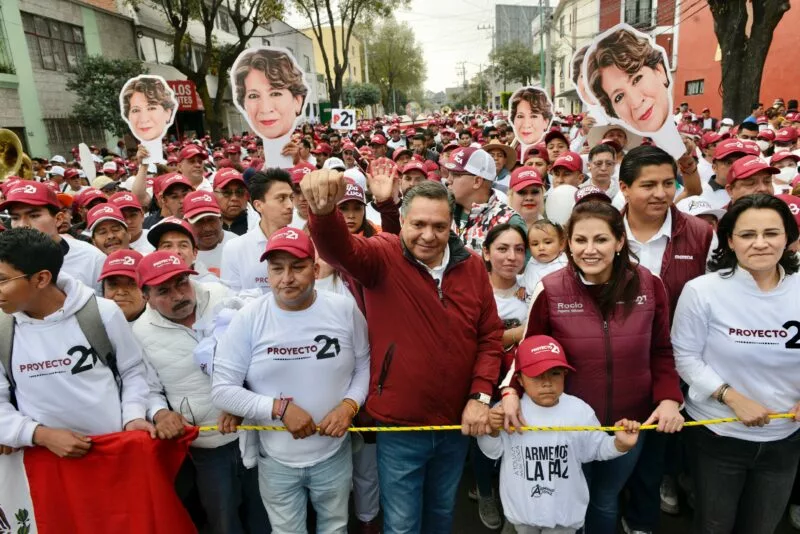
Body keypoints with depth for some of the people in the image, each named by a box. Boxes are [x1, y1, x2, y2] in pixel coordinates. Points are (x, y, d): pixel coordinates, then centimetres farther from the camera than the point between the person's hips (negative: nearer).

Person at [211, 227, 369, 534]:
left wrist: (349, 405, -16)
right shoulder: (248, 319, -15)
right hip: (277, 461, -1)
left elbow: (364, 364, 1)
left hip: (335, 454, 1)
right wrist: (280, 407, -22)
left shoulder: (344, 309, -11)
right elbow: (222, 390, -13)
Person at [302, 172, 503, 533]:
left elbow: (490, 335, 2)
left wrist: (480, 396, -7)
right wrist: (323, 211, -57)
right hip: (399, 423, -3)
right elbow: (339, 249, -36)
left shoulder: (472, 266, -4)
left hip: (456, 421, 4)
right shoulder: (383, 256, -14)